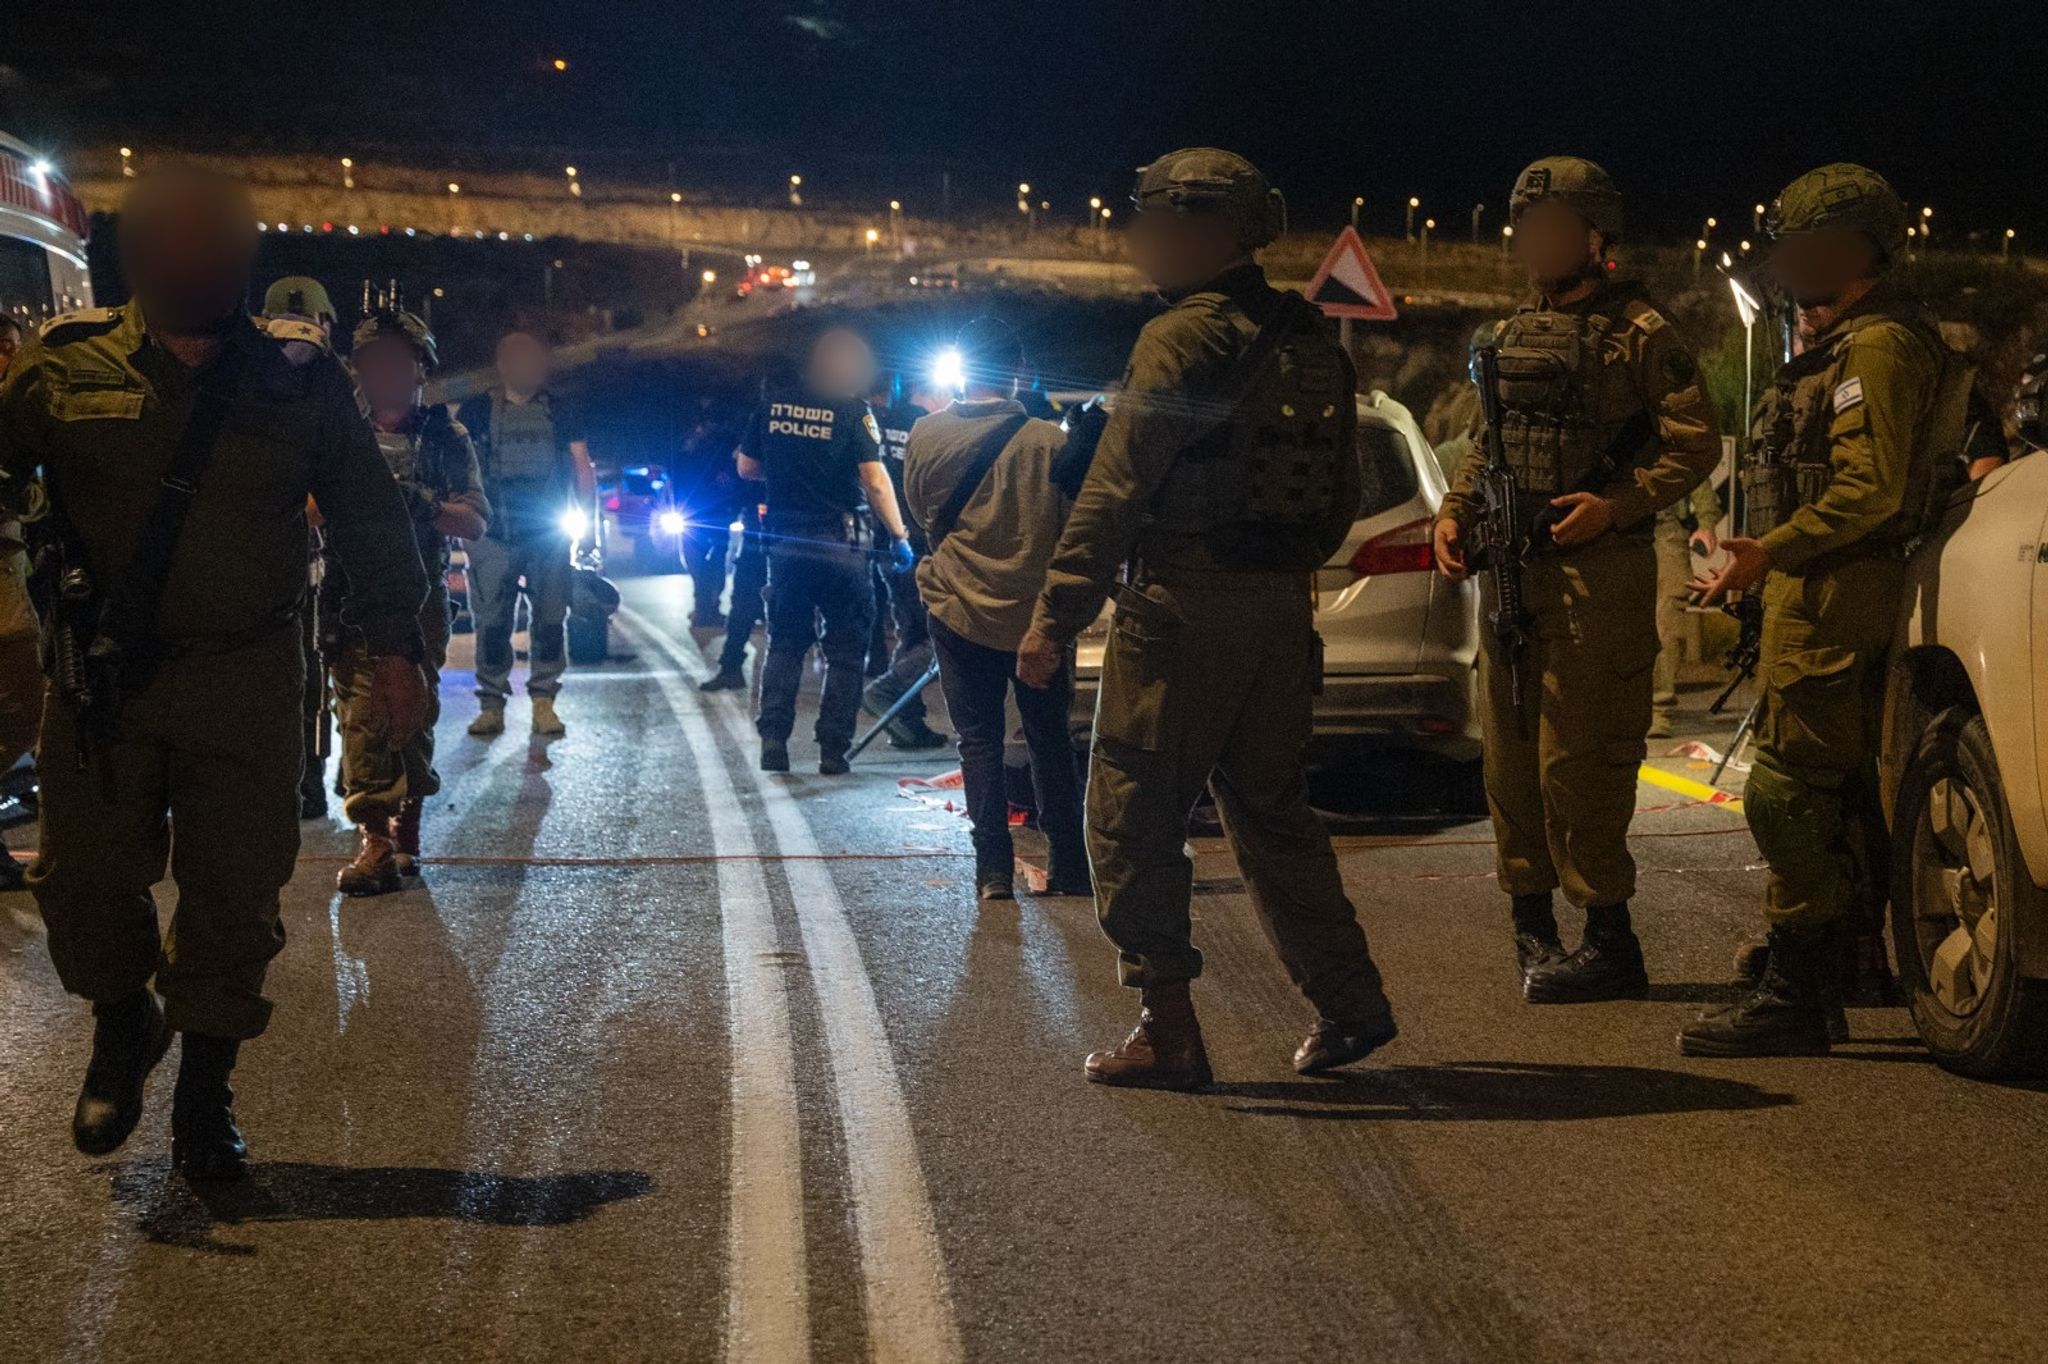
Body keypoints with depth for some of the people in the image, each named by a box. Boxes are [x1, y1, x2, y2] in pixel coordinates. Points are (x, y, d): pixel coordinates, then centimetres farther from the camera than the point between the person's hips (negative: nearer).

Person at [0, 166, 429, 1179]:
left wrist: (392, 647, 5)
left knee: (236, 890, 2)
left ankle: (205, 1088, 20)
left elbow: (369, 518, 6)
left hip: (249, 683, 0)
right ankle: (122, 1026, 33)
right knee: (84, 876, 3)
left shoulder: (300, 382, -1)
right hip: (103, 674, 1)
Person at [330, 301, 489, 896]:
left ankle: (405, 835, 18)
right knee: (362, 716, -9)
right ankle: (375, 843, -10)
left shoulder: (446, 438, 7)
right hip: (352, 597, 0)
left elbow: (476, 524, 0)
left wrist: (424, 503, -16)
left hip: (419, 601, 0)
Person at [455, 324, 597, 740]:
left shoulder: (559, 412, 8)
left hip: (549, 536, 1)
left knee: (549, 618, 2)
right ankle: (491, 704, 5)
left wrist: (586, 518, -3)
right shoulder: (476, 411, 4)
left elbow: (583, 468, 7)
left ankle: (544, 703, 10)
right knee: (491, 621, -2)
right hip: (493, 535, -1)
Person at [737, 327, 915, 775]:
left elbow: (746, 467, 12)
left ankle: (773, 735, 1)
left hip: (786, 542, 3)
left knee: (785, 642, 14)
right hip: (840, 543, -3)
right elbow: (875, 481, -14)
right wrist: (899, 537, -9)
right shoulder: (853, 411, -8)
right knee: (845, 649, 6)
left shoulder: (774, 404, 4)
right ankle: (833, 749, 4)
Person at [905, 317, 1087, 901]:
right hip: (1036, 612, 0)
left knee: (979, 740, 8)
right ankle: (1070, 865, 15)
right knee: (1049, 738, 12)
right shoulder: (1049, 440, -10)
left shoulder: (927, 435, -5)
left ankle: (994, 870, 4)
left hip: (959, 609, 0)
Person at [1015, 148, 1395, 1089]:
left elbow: (1115, 491, -17)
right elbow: (1341, 494, 16)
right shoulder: (1313, 345, 12)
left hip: (1183, 610, -8)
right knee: (1270, 809, 18)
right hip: (1282, 609, 8)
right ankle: (1349, 1005, 19)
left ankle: (1166, 1033, 3)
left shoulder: (1183, 338, -12)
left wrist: (1056, 615, -15)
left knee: (1136, 817, 1)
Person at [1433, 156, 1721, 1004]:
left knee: (1578, 761, -9)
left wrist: (1617, 505, -19)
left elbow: (1695, 444, -7)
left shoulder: (1639, 333, -4)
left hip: (1596, 574, -7)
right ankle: (1531, 923, 20)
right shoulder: (1510, 337, 17)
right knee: (1510, 755, 9)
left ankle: (1610, 941, -1)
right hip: (1510, 571, 7)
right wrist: (1454, 511, 8)